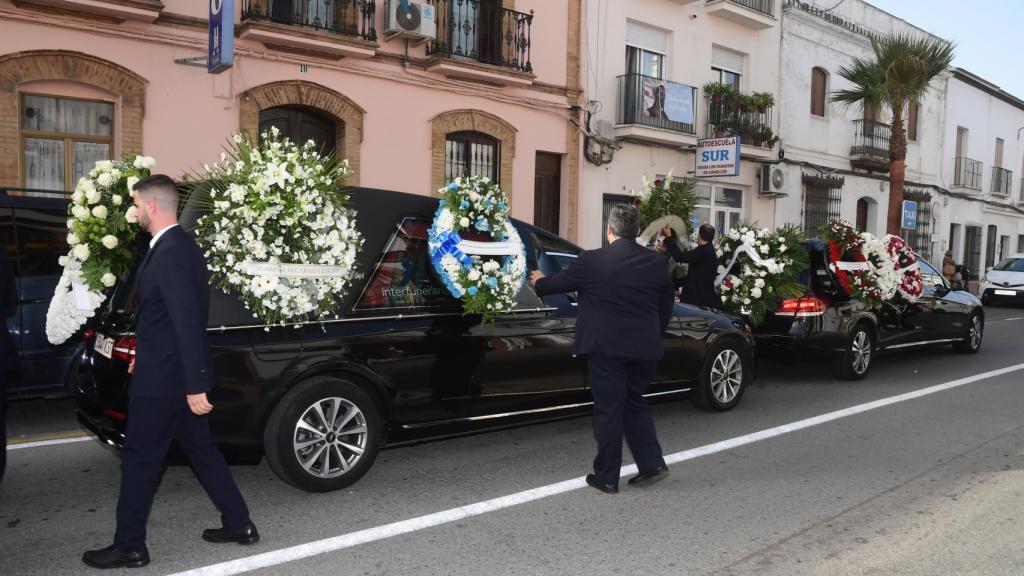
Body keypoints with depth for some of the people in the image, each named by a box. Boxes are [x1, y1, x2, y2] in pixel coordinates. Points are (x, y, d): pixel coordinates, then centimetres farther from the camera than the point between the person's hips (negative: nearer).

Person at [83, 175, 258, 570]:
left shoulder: (169, 253, -21)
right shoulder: (179, 246, 9)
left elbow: (188, 323, -26)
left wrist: (196, 385, -25)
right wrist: (146, 354, 25)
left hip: (162, 378, -10)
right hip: (179, 374, 10)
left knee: (139, 461, 5)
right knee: (201, 450, 17)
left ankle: (128, 547, 19)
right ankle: (238, 523, 25)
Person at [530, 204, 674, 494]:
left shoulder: (592, 261, -10)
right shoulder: (656, 262, 3)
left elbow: (558, 283, 5)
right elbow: (666, 307, 12)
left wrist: (539, 281, 26)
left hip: (606, 347, -4)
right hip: (645, 347, 4)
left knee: (609, 410, 4)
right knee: (634, 403, 21)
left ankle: (607, 477, 13)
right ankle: (652, 464, 17)